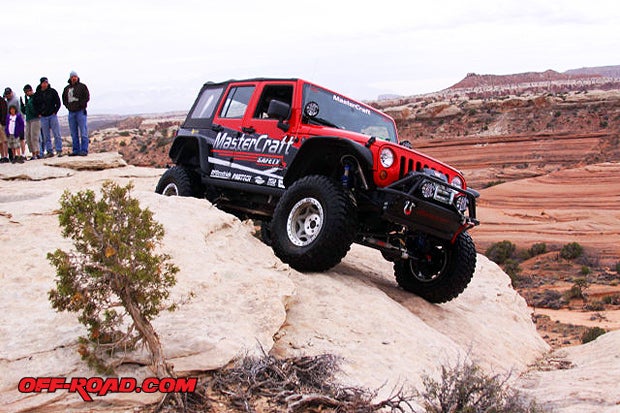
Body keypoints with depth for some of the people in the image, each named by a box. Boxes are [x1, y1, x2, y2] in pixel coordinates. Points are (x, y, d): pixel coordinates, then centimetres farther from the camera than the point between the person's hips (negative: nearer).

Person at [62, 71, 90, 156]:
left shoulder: (82, 86, 3)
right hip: (71, 112, 5)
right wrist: (68, 106, 6)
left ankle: (84, 150, -7)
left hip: (80, 111, -5)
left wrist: (79, 105, -10)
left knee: (83, 132, -7)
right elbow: (64, 99, 22)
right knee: (74, 133, 6)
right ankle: (76, 150, 11)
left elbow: (87, 97, -4)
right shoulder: (67, 88, 16)